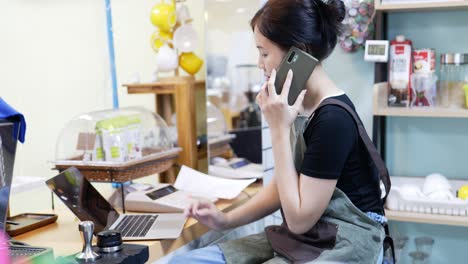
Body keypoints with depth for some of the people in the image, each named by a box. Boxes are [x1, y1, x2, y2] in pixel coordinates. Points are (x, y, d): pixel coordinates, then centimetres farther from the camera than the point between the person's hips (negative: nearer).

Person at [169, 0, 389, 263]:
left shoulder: (334, 118, -22)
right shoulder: (299, 104, 5)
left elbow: (299, 218, -19)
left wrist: (279, 129, -20)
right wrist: (226, 219, 3)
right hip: (303, 239, 9)